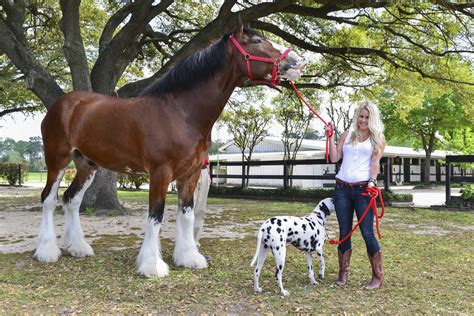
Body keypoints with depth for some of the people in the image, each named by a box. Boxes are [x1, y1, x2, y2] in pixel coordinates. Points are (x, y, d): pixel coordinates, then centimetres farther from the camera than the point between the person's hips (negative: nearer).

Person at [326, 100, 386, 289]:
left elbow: (375, 162, -2)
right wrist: (330, 137, 3)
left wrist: (372, 181, -17)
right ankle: (343, 273, 17)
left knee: (367, 233, -5)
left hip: (363, 189, -3)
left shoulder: (378, 138, 9)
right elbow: (334, 158, 9)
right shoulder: (347, 134, 15)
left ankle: (378, 276, 7)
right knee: (344, 232, 7)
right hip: (342, 188, 3)